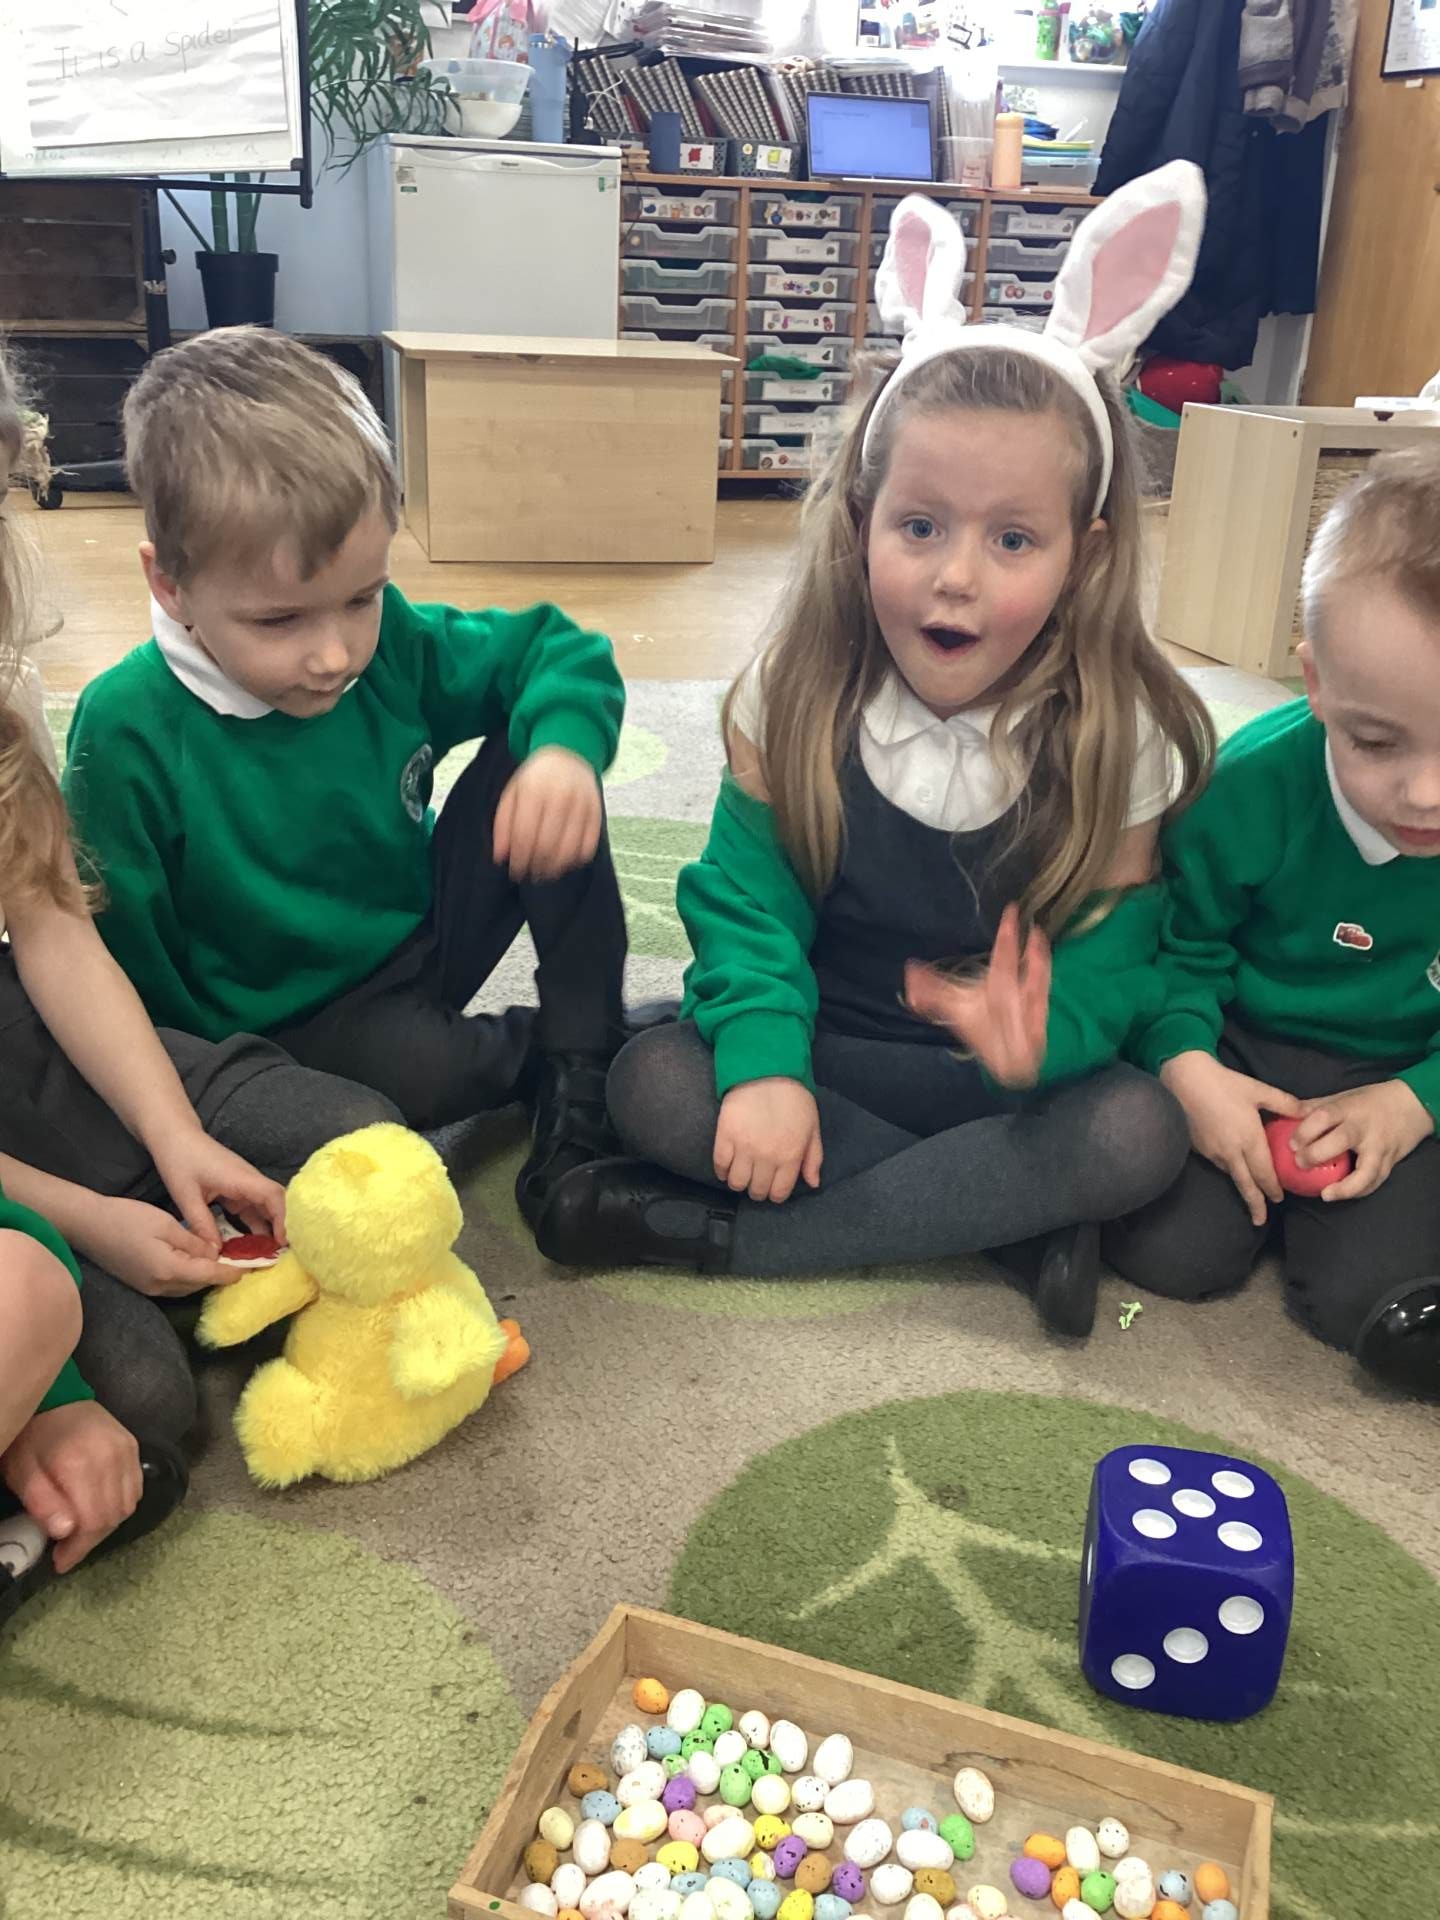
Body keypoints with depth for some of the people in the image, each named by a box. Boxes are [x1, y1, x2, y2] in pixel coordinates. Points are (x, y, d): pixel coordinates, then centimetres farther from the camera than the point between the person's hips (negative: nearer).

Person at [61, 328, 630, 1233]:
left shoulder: (392, 645, -12)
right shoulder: (129, 731, -22)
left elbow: (560, 650, -2)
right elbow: (125, 958, -13)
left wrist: (565, 744, -25)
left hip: (426, 940, 4)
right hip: (296, 1023, -4)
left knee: (532, 762, -14)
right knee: (417, 1069, -37)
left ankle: (584, 1068, -11)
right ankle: (539, 1050, 1)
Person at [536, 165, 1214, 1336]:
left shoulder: (1117, 739, -11)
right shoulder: (798, 702, -9)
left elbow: (1109, 962, -11)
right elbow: (747, 901, -8)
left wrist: (1038, 1042, -35)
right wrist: (762, 1060, -26)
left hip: (1001, 1079, 0)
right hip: (820, 1061, 1)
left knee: (1141, 1133, -29)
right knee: (652, 1080, -24)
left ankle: (713, 1234, -24)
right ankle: (1022, 1220, -20)